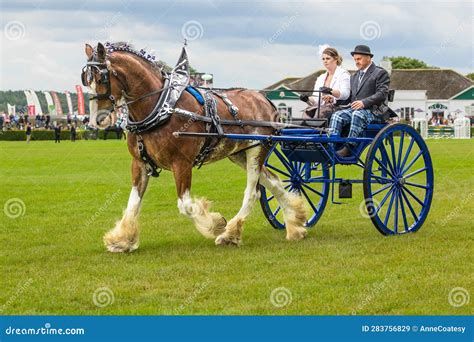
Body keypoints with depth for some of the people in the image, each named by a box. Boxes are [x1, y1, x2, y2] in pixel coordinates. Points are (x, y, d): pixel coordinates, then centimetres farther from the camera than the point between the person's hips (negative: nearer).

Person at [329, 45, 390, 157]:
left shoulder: (381, 73, 3)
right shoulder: (354, 76, 25)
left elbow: (382, 94, -10)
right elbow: (349, 96, 19)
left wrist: (364, 102, -23)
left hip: (375, 111, -6)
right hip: (355, 109, 6)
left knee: (357, 115, -37)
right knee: (337, 115, -21)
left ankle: (349, 147, -41)